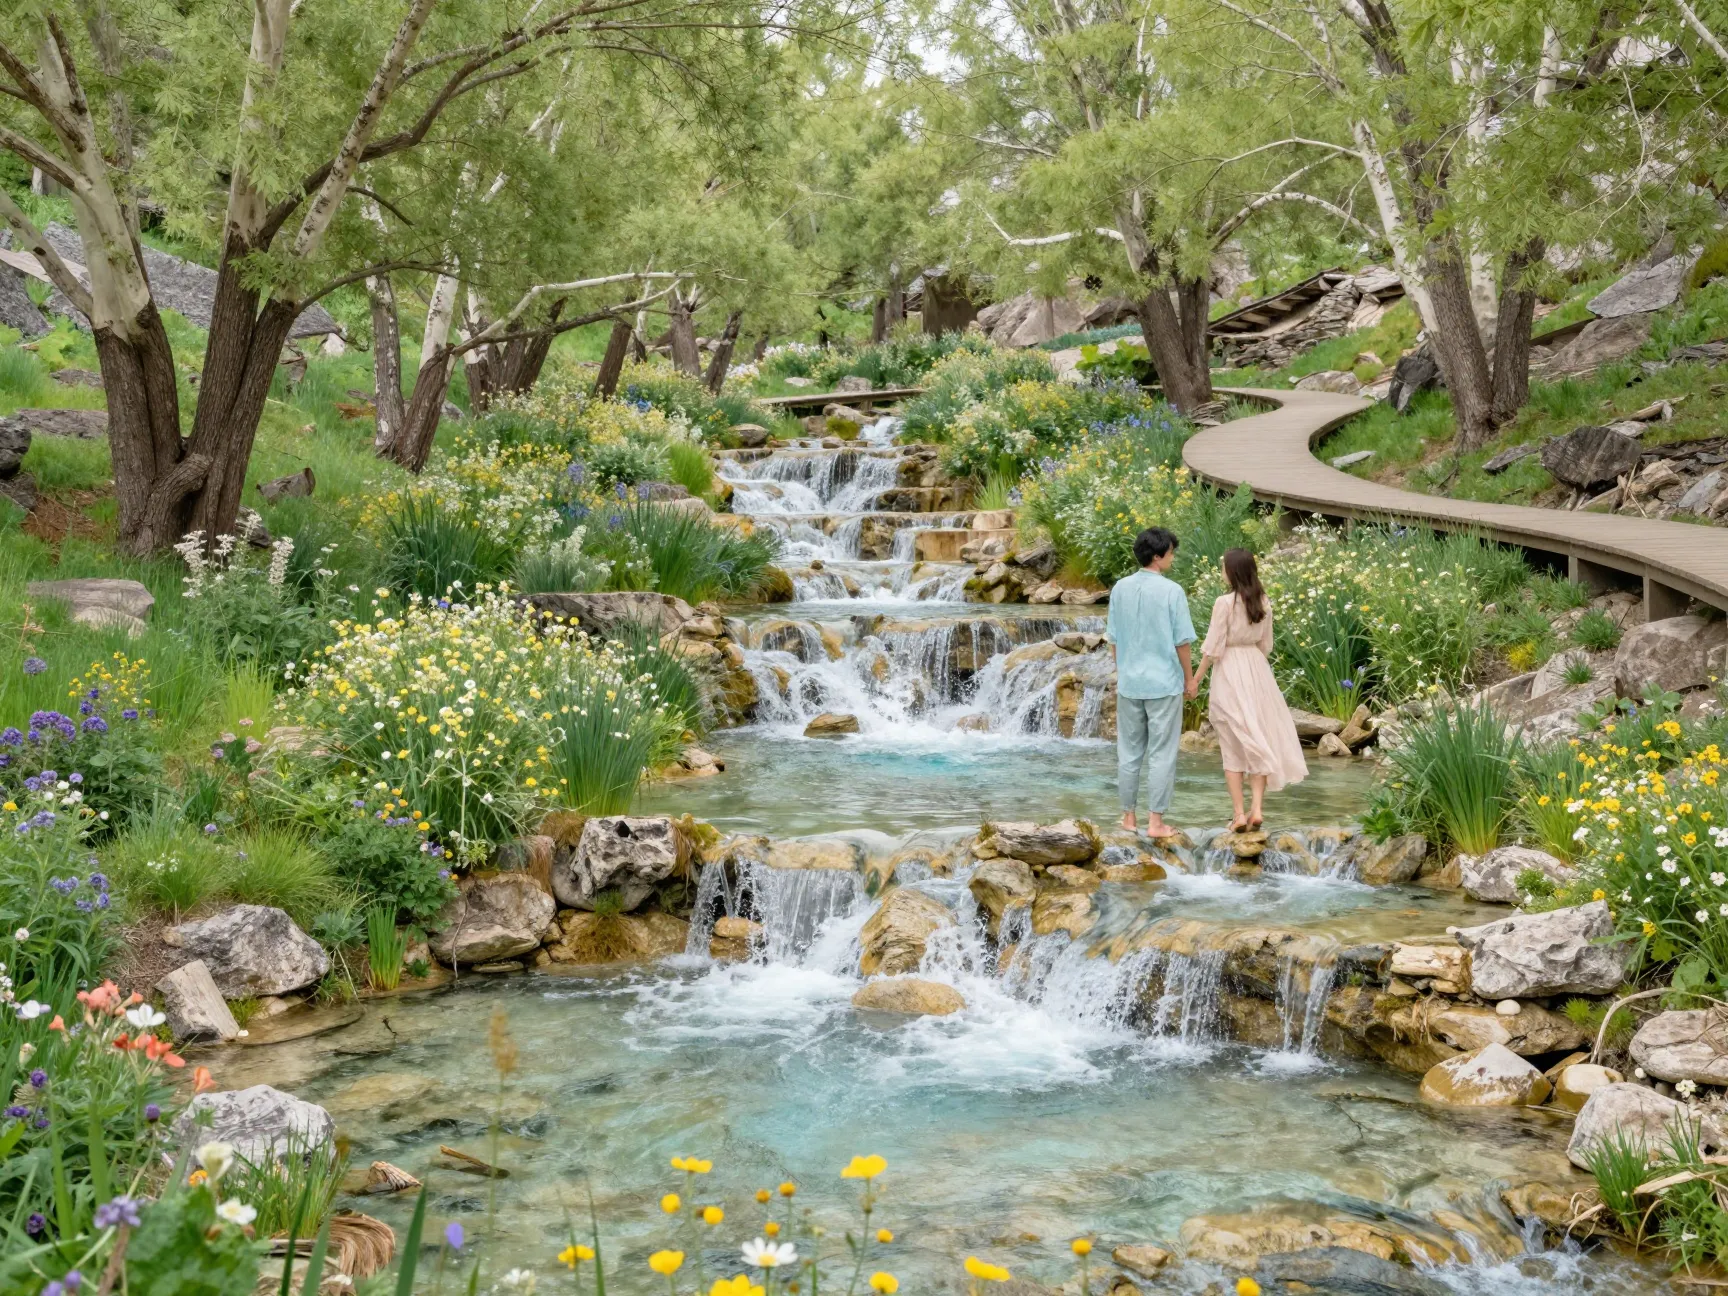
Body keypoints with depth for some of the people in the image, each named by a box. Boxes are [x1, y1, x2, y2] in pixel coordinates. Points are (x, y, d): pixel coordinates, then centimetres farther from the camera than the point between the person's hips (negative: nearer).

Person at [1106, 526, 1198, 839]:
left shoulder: (1120, 589, 1)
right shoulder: (1171, 591, -12)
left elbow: (1114, 638, 7)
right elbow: (1181, 641, -9)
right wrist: (1189, 679, 3)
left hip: (1129, 683, 4)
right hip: (1164, 684, -4)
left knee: (1129, 752, 12)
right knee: (1161, 755, 2)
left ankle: (1128, 816, 19)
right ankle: (1155, 821, 3)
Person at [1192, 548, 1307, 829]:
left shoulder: (1225, 602, -15)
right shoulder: (1263, 602, 3)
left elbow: (1213, 648, -14)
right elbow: (1265, 644, 11)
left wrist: (1195, 680, -4)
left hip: (1229, 672, -5)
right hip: (1256, 669, 5)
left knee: (1232, 745, 3)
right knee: (1258, 738, 11)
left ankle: (1239, 814, 3)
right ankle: (1257, 809, 5)